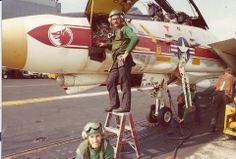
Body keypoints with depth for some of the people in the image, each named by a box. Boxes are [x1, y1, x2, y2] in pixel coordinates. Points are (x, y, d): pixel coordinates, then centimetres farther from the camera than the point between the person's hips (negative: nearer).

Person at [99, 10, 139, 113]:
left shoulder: (125, 29, -1)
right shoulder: (115, 32, 24)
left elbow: (135, 38, -19)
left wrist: (127, 52, -21)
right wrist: (106, 45, 19)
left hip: (123, 60, -9)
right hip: (116, 60, 9)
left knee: (125, 84, -6)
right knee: (110, 82, 6)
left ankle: (125, 106, -1)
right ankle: (114, 104, 14)